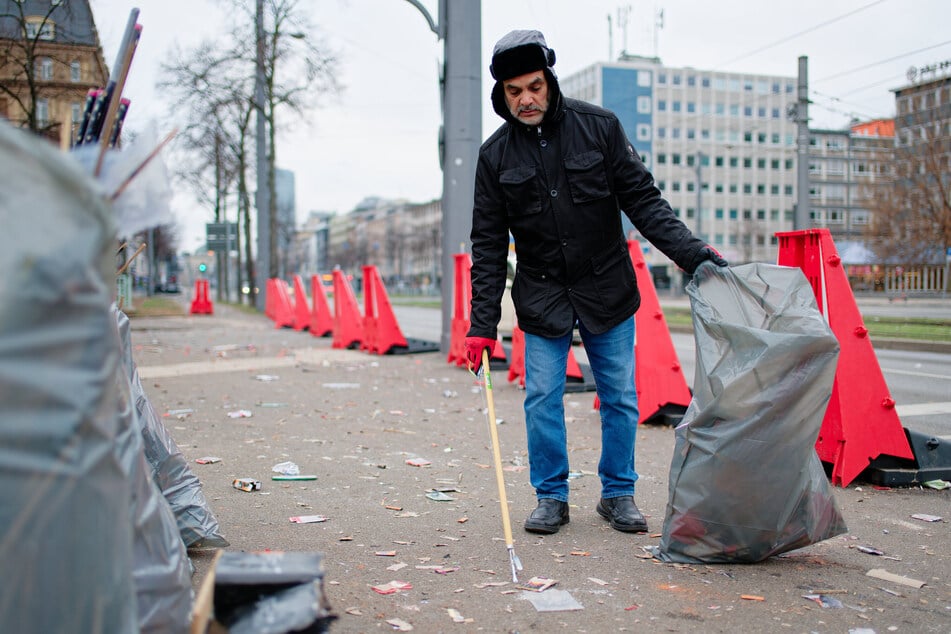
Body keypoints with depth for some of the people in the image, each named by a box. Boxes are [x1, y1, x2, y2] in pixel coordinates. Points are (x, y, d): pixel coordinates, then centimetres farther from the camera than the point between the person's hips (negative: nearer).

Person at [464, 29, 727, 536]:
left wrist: (693, 253, -15)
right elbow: (489, 244, -1)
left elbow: (643, 200, -4)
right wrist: (483, 322, -6)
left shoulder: (599, 127, -6)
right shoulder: (495, 155, -3)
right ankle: (551, 498, 17)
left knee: (620, 398, 6)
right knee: (542, 399, -1)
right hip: (542, 297, 1)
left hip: (608, 290, 0)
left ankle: (618, 494, 23)